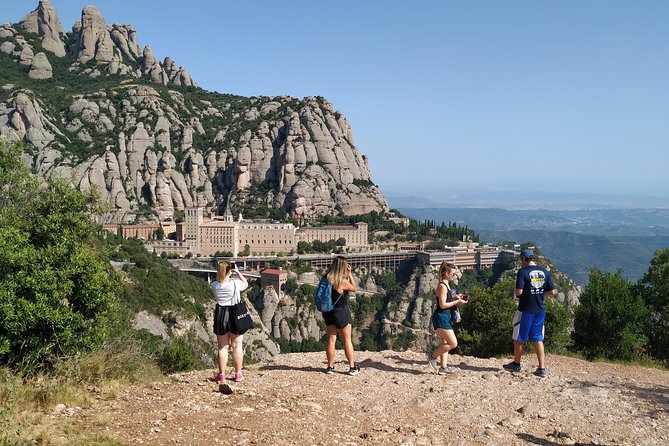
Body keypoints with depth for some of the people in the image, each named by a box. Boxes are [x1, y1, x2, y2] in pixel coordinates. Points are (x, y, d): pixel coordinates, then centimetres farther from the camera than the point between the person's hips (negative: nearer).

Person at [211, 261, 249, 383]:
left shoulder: (215, 285, -6)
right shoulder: (235, 283, -13)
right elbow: (246, 284, 9)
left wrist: (225, 275, 6)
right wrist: (238, 272, 7)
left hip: (220, 315, 2)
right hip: (235, 315, -2)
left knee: (222, 347, 10)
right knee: (237, 346, 9)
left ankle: (222, 375, 12)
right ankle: (238, 374, 15)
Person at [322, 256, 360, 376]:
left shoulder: (326, 278, -5)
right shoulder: (343, 281, -20)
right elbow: (354, 288, -4)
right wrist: (349, 273, -2)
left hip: (328, 312, 5)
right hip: (341, 312, -5)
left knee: (331, 340, 12)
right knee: (347, 340, 6)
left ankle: (330, 367, 16)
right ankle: (352, 367, 11)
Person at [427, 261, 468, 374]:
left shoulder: (446, 285, 13)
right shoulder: (442, 286, -17)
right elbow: (442, 305, -21)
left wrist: (455, 297, 9)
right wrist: (457, 302, -14)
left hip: (445, 318, 10)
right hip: (440, 318, -10)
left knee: (446, 343, 12)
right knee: (453, 343, -8)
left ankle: (443, 367, 16)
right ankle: (433, 355, 5)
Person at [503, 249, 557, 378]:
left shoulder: (522, 272, -14)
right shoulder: (545, 272, 3)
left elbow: (519, 292, -21)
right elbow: (552, 292, 3)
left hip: (526, 310, -5)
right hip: (540, 310, 5)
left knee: (519, 338, 11)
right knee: (538, 339, 12)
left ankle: (516, 364, 24)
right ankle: (542, 368, 8)